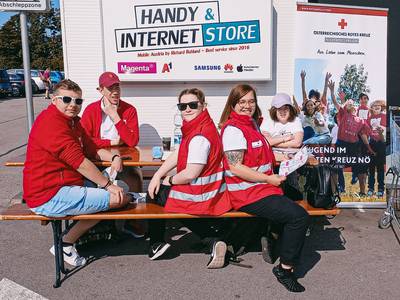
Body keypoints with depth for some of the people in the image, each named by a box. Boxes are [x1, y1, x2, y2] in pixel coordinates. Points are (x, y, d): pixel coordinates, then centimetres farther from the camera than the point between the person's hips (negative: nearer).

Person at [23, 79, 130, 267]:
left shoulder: (72, 121, 16)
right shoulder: (51, 120, -16)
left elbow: (92, 150, 19)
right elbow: (78, 161, -21)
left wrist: (113, 158, -1)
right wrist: (108, 185, -17)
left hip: (66, 187, 11)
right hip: (48, 197, -11)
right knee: (119, 198, -17)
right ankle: (66, 244, -3)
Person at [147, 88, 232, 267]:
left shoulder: (200, 136, -26)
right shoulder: (201, 127, 5)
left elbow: (190, 174, -26)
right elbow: (177, 155, 7)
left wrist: (169, 181, -7)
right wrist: (157, 176, 0)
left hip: (198, 196, -9)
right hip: (210, 194, 9)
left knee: (155, 193, 11)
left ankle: (156, 243, 23)